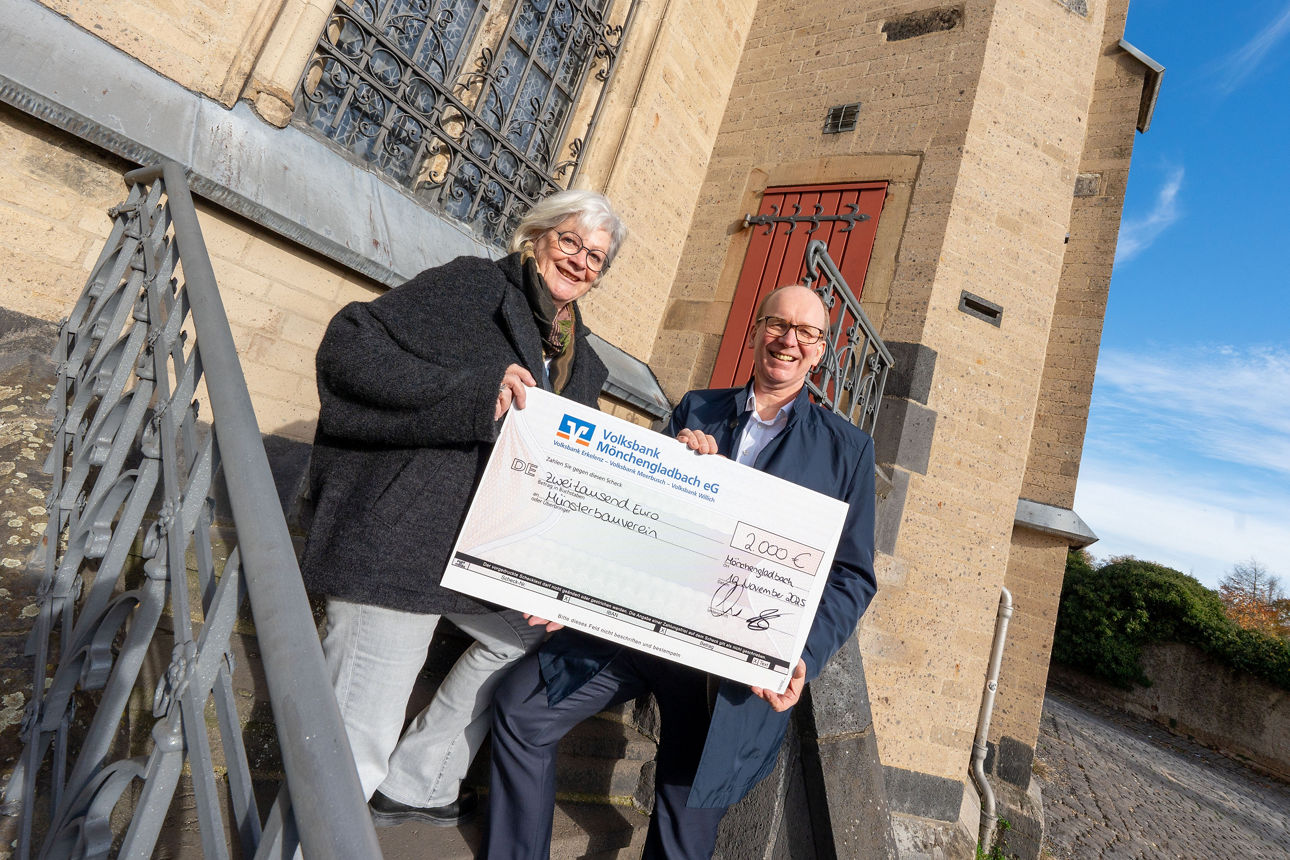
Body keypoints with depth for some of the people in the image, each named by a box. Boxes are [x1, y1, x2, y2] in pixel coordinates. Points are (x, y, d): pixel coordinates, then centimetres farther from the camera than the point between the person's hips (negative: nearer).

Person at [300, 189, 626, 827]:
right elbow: (346, 349, -14)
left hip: (486, 555, 8)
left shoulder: (583, 363, 14)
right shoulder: (473, 286, -6)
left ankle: (415, 784, 35)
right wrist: (475, 389, -24)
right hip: (395, 544, -7)